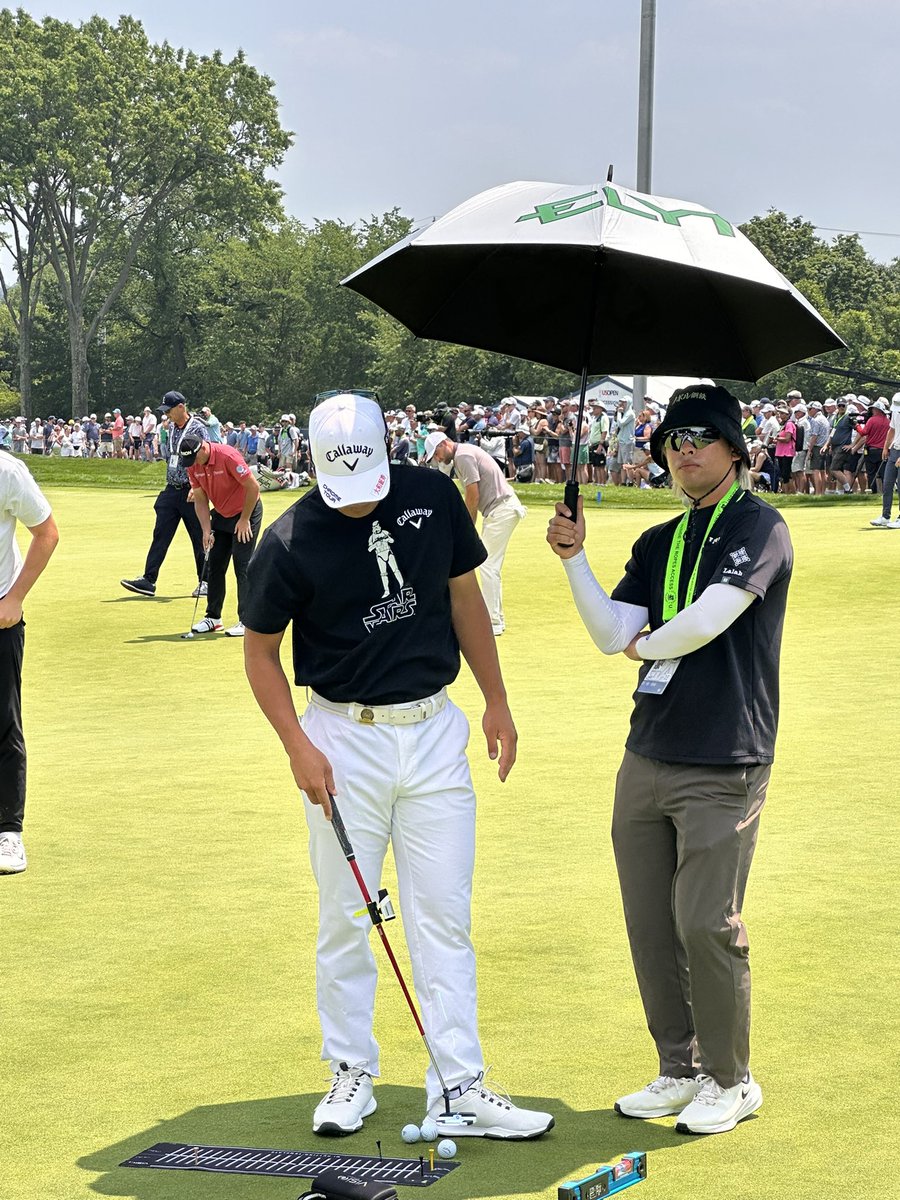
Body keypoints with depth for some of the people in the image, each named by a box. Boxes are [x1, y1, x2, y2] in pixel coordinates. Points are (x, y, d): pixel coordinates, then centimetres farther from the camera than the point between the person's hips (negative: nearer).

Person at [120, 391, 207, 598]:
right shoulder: (172, 427, 11)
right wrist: (170, 483, 18)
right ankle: (148, 580, -1)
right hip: (171, 490, 7)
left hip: (190, 492, -7)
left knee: (199, 538, 2)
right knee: (160, 535, 1)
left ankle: (205, 581, 14)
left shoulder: (198, 428, -11)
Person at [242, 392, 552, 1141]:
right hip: (344, 738, -2)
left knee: (445, 915, 2)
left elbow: (464, 596, 10)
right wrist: (298, 748, -10)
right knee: (345, 917, 6)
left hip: (434, 730, 2)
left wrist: (497, 700, 9)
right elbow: (261, 651, -1)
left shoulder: (434, 497, -4)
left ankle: (459, 1086, 5)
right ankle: (352, 1074, 19)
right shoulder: (290, 541, -12)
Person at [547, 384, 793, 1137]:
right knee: (650, 925, 10)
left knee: (707, 925, -6)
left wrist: (648, 645, -1)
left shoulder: (758, 527, -7)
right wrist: (574, 558, -2)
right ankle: (680, 1070, 23)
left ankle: (730, 1080, 10)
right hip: (647, 760, 7)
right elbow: (613, 635, 8)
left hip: (723, 768, -7)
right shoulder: (659, 544, 16)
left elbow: (708, 619, -19)